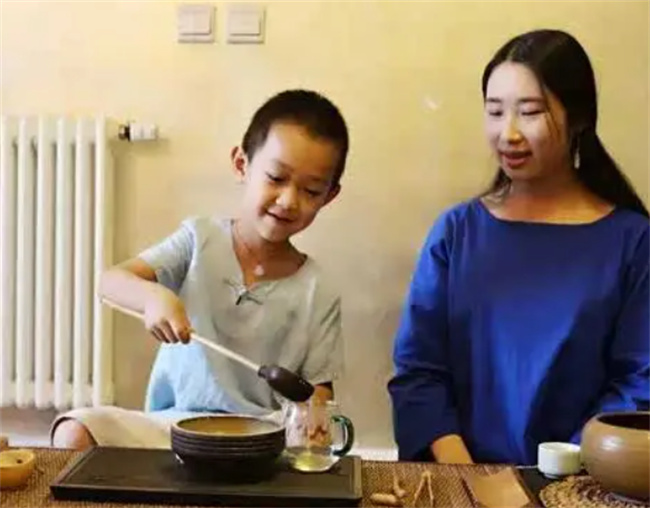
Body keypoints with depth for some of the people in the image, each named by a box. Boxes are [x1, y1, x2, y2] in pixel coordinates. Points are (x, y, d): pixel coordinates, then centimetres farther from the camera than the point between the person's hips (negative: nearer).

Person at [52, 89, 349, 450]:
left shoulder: (319, 296, -2)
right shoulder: (201, 240, -1)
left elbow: (317, 390, 3)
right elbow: (111, 280, -10)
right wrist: (154, 296, -33)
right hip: (173, 420, 1)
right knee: (75, 433, -22)